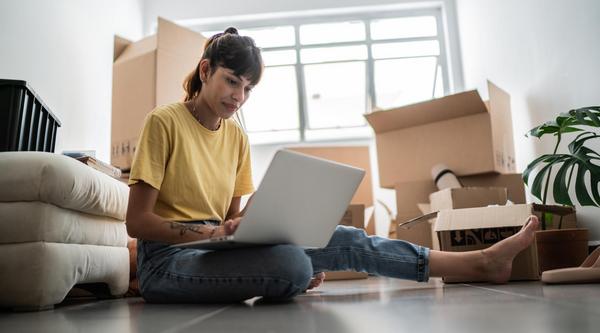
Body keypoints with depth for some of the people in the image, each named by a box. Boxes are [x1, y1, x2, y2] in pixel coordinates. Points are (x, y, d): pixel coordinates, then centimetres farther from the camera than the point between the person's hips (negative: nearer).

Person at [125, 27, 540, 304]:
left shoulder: (236, 135, 9)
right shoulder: (163, 122, -9)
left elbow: (230, 217, 10)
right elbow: (137, 221, -13)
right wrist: (209, 231, -28)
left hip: (215, 249, 5)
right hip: (169, 259, -4)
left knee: (339, 240, -12)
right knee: (292, 265, -34)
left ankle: (479, 262, -6)